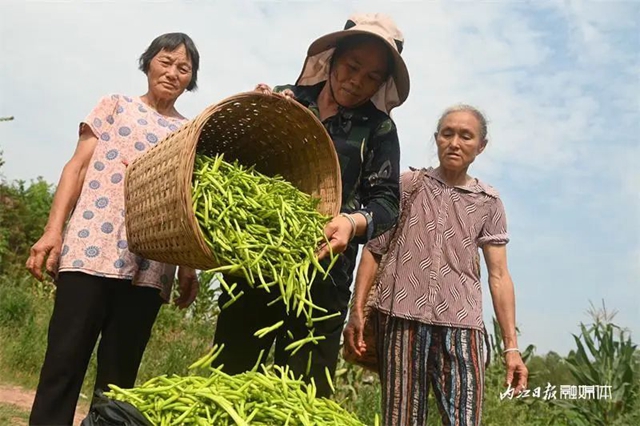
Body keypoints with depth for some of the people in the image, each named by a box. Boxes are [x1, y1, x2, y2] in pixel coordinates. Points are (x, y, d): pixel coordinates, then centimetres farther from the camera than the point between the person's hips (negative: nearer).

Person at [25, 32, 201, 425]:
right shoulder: (116, 106, 13)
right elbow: (78, 168, 7)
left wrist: (189, 267, 3)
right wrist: (53, 230, -4)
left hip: (149, 265, 2)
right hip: (91, 248, -1)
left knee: (119, 374, 6)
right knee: (64, 362, -5)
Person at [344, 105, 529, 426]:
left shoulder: (488, 203, 11)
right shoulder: (408, 185, 8)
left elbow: (499, 276, 8)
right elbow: (373, 249, 5)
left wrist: (511, 346, 2)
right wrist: (357, 310, -4)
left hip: (460, 324, 1)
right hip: (400, 317, -1)